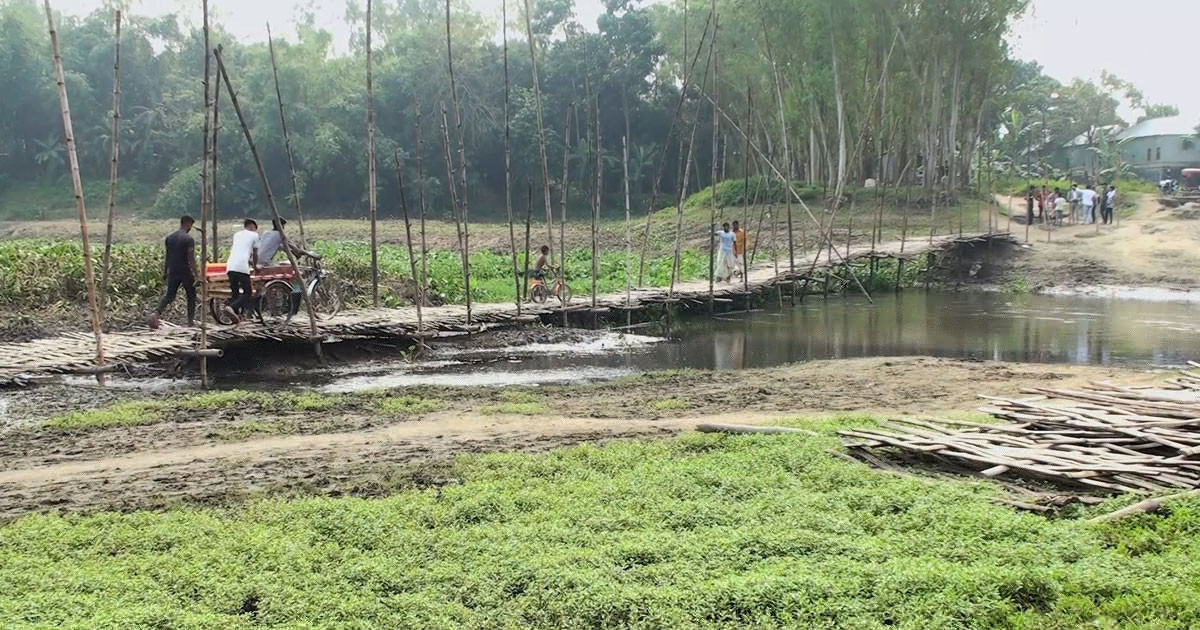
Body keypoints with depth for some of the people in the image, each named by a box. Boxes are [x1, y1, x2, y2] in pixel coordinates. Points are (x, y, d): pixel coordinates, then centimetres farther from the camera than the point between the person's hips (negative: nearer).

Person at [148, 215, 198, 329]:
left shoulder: (169, 237, 8)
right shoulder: (189, 239, -12)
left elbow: (167, 256, 13)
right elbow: (191, 258, -16)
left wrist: (165, 272, 20)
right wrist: (196, 275, -15)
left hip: (172, 272, 5)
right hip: (185, 272, -5)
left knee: (169, 295, 7)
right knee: (191, 295, 14)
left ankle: (156, 313, -16)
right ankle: (191, 320, 18)